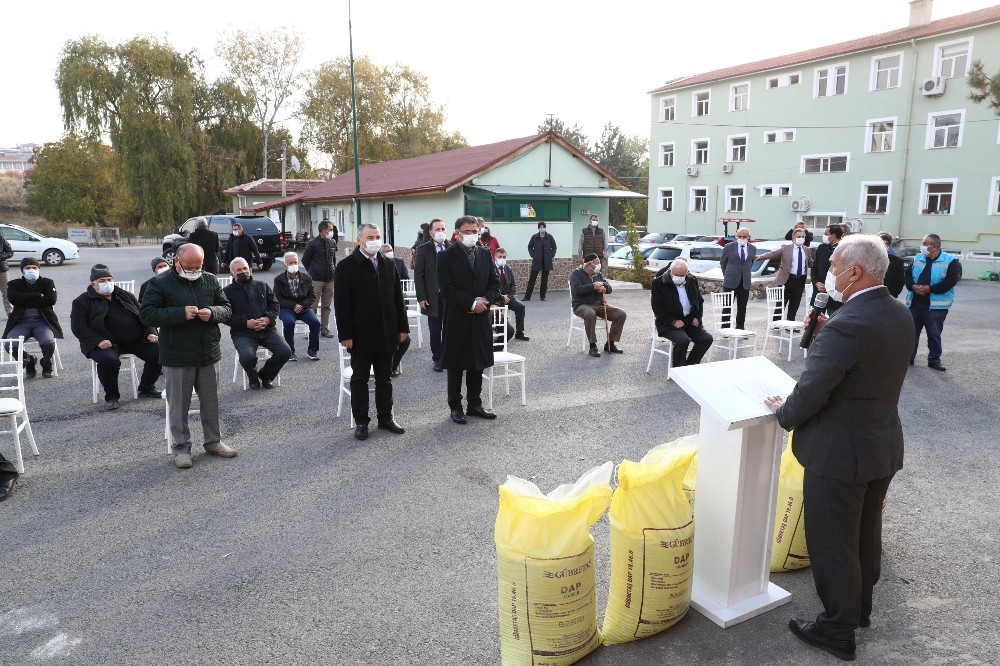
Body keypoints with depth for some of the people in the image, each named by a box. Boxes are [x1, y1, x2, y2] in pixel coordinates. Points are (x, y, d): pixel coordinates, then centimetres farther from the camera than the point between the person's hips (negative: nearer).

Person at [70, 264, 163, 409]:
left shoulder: (125, 296, 18)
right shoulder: (82, 302, 4)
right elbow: (78, 327, -5)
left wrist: (150, 333, 0)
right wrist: (98, 341, -20)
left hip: (136, 340, 4)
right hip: (106, 343, -4)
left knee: (158, 351, -16)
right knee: (108, 359, -36)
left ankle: (147, 388, 6)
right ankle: (111, 396, -11)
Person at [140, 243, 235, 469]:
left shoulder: (211, 280, 5)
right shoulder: (160, 284, -6)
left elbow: (227, 309, 10)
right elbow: (146, 314, -12)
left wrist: (213, 312, -14)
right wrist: (180, 313, -24)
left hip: (209, 354, 4)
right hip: (177, 357, -4)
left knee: (210, 401, 14)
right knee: (178, 404, 6)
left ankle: (213, 442, 28)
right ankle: (182, 447, 19)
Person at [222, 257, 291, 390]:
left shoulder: (262, 286, 18)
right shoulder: (228, 291, 6)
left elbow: (275, 305, 13)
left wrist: (268, 318, -8)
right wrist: (246, 323, -15)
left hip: (267, 329, 3)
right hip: (242, 333, -3)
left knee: (285, 352, -19)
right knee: (247, 357, -33)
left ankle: (265, 375, 10)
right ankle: (253, 378, 4)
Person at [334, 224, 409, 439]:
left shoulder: (389, 264, 7)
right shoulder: (347, 266, -6)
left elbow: (397, 297, 10)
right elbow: (342, 303, -9)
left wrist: (402, 327, 6)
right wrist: (345, 334, -13)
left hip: (387, 334, 4)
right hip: (361, 335, -4)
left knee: (384, 379, 13)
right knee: (359, 379, 7)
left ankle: (385, 417, 24)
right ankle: (361, 421, 17)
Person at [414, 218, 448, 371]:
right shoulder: (423, 249, 0)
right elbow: (418, 275, -2)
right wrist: (421, 297, -9)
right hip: (433, 297, -1)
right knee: (435, 331, 6)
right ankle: (437, 358, 19)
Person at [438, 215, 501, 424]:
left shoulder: (485, 254, 9)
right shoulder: (447, 256, -7)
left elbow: (495, 283, 9)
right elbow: (447, 289, -13)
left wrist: (486, 300, -9)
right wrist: (472, 303, -17)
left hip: (481, 318, 5)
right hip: (457, 319, -4)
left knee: (478, 364, 12)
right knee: (455, 365, 5)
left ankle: (474, 404, 23)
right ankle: (455, 407, 16)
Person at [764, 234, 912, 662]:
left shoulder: (845, 327, -28)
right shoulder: (899, 315, 1)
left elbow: (810, 393, -24)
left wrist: (783, 414, -4)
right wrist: (823, 334, 0)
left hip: (840, 453, -9)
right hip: (884, 446, 9)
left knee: (832, 544, 8)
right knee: (866, 534, 25)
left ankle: (838, 630, 25)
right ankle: (860, 607, 44)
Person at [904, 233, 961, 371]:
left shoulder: (950, 260, -5)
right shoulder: (917, 258, 10)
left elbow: (951, 281, -14)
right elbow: (907, 275, 8)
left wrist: (930, 289, -19)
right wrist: (913, 286, -12)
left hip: (936, 305, -4)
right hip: (915, 303, 4)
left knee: (934, 334, 3)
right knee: (911, 331, 8)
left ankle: (934, 360, 14)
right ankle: (908, 357, 18)